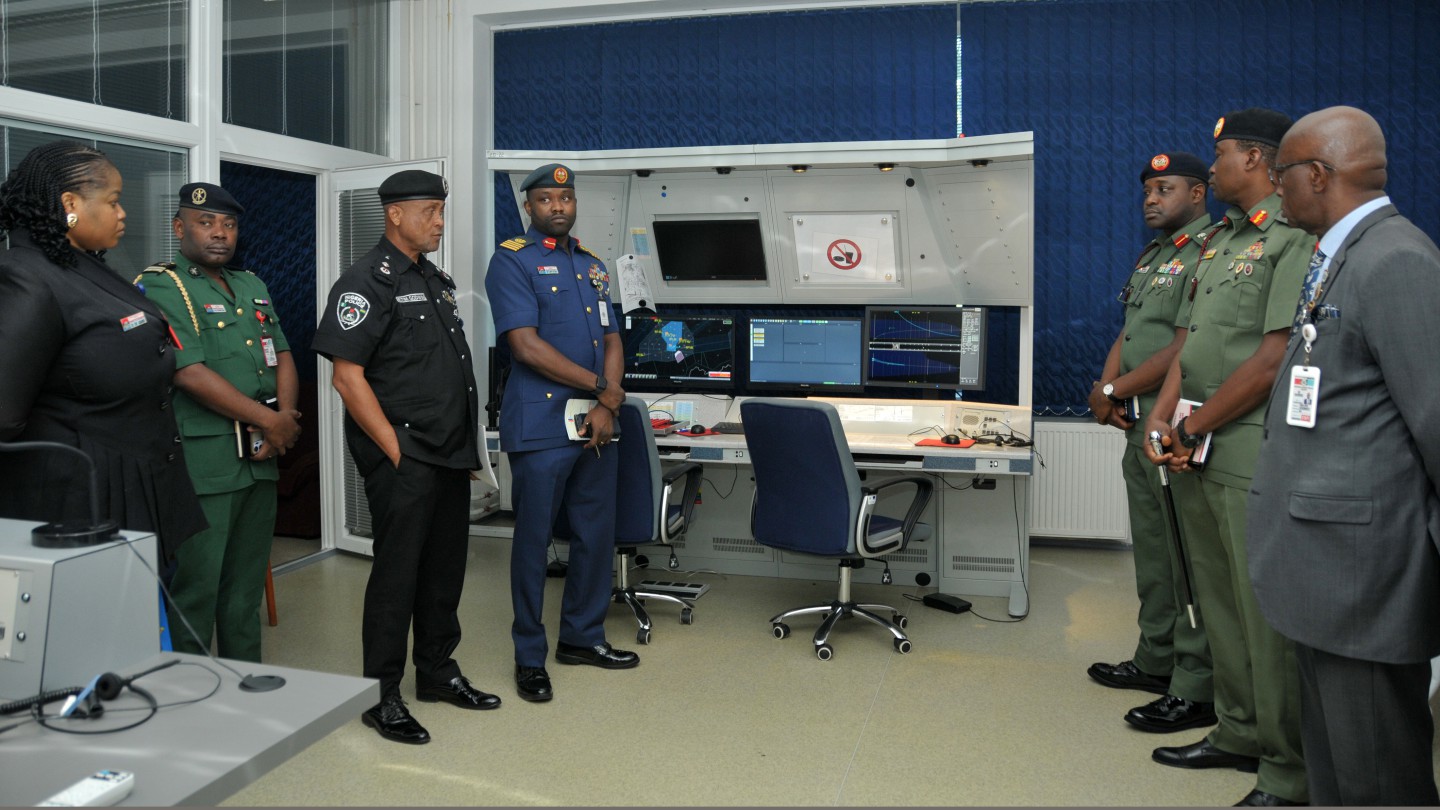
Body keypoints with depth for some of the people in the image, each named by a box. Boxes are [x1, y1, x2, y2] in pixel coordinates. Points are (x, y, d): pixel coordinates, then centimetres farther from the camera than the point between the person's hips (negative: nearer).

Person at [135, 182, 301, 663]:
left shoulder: (252, 286, 17)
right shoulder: (159, 287, -7)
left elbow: (282, 358, 14)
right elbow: (190, 373, -17)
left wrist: (284, 417, -6)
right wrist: (270, 421, -14)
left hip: (259, 459, 7)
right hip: (202, 464, -7)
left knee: (247, 586, 15)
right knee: (195, 589, -1)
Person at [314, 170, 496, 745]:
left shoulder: (435, 280, 16)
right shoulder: (367, 282, -9)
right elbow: (348, 378, -15)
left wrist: (466, 446, 15)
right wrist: (396, 451, -16)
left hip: (451, 456, 8)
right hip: (404, 459, -8)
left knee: (445, 566, 15)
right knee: (397, 570, -1)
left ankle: (437, 672, 30)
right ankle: (381, 694, 12)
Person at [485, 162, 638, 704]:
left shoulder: (591, 265, 17)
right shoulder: (512, 261, -4)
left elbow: (611, 340, 12)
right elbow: (527, 345, -14)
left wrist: (607, 407, -5)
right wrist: (603, 388, -11)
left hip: (597, 424, 7)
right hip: (541, 426, -6)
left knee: (598, 533, 13)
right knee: (534, 539, 2)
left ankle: (582, 637, 29)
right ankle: (529, 657, 16)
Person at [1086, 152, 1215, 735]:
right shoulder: (1152, 256, 18)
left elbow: (1189, 347, -20)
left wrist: (1116, 390, -12)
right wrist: (1108, 390, -1)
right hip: (1140, 425, 10)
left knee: (1188, 556, -3)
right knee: (1152, 549, 17)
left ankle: (1197, 689, 6)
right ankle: (1157, 660, 30)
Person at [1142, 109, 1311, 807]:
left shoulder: (1294, 238, -11)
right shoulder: (1219, 242, 17)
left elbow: (1274, 358, -18)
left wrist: (1193, 429, -11)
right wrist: (1161, 419, 3)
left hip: (1254, 456, -9)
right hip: (1197, 454, 9)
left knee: (1268, 617, -1)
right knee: (1219, 603, 17)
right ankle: (1240, 735, 32)